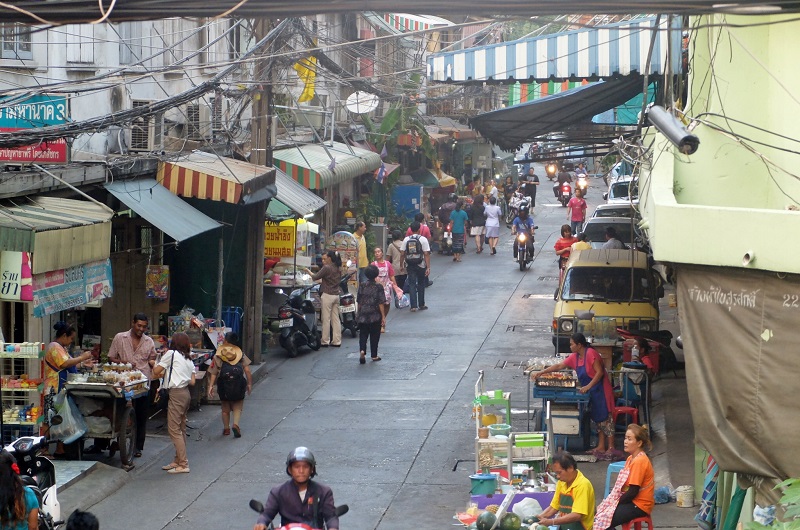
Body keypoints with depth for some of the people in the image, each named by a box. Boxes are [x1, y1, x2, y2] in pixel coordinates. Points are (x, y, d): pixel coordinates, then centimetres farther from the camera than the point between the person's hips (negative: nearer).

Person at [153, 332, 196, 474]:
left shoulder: (171, 354, -5)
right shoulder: (189, 360, 15)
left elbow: (156, 371, -4)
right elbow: (192, 382, 11)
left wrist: (161, 374, 17)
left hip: (176, 393, -8)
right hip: (186, 392, 8)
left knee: (174, 429, -6)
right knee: (181, 428, 13)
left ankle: (183, 464, -10)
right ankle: (178, 461, 19)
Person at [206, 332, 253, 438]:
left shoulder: (217, 356, -1)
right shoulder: (241, 354, 1)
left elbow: (213, 373, -6)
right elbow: (247, 371, -3)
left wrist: (211, 386, -4)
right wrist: (250, 384, 5)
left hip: (223, 385, 0)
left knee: (225, 409, 16)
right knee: (237, 407, 9)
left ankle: (226, 428, 21)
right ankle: (236, 424, -14)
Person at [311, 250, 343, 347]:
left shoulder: (326, 268, -14)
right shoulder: (338, 268, 9)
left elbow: (316, 277, -12)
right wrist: (322, 281, 24)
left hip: (327, 295, -7)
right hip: (336, 295, 7)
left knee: (326, 319, -2)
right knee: (336, 319, 9)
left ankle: (325, 341, 1)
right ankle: (337, 341, 10)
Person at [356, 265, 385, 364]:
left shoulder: (362, 286, -1)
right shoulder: (378, 287, -9)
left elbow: (359, 302, 5)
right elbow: (381, 303, -10)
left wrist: (359, 313, 16)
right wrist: (383, 316, -5)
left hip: (363, 315, 2)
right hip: (375, 316, -2)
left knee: (363, 334, 6)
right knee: (374, 335, 11)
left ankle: (362, 350, -18)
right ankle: (374, 355, 17)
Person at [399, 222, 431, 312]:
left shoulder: (406, 240, 1)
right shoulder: (423, 239, -7)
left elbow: (402, 254, 1)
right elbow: (426, 254, -12)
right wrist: (428, 267, -11)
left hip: (410, 266, 1)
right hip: (421, 266, -1)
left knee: (412, 285, 4)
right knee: (421, 284, 14)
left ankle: (414, 306, -4)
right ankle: (421, 305, 21)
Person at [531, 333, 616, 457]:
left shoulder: (591, 354, -18)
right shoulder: (575, 357, 8)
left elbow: (599, 372, -21)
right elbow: (559, 366, 12)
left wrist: (588, 386, -24)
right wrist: (540, 373, 7)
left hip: (600, 390, -9)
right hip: (591, 392, 9)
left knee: (604, 418, -6)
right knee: (597, 418, 11)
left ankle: (611, 448, -4)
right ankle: (601, 447, 16)